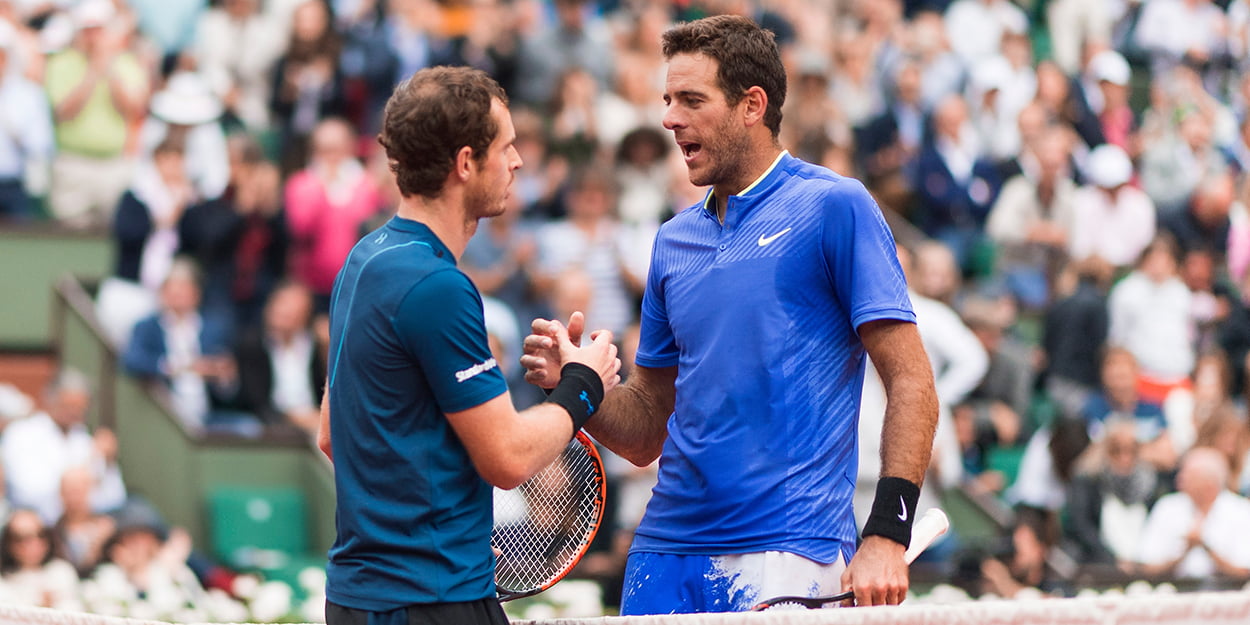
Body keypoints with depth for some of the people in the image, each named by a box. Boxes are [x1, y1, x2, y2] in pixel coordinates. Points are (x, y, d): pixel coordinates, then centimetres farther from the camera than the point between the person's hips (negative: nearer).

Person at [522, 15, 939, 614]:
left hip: (785, 559, -6)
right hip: (666, 555, 6)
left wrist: (887, 534, -18)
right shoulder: (673, 240, 16)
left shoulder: (834, 207, -3)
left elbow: (911, 384, -7)